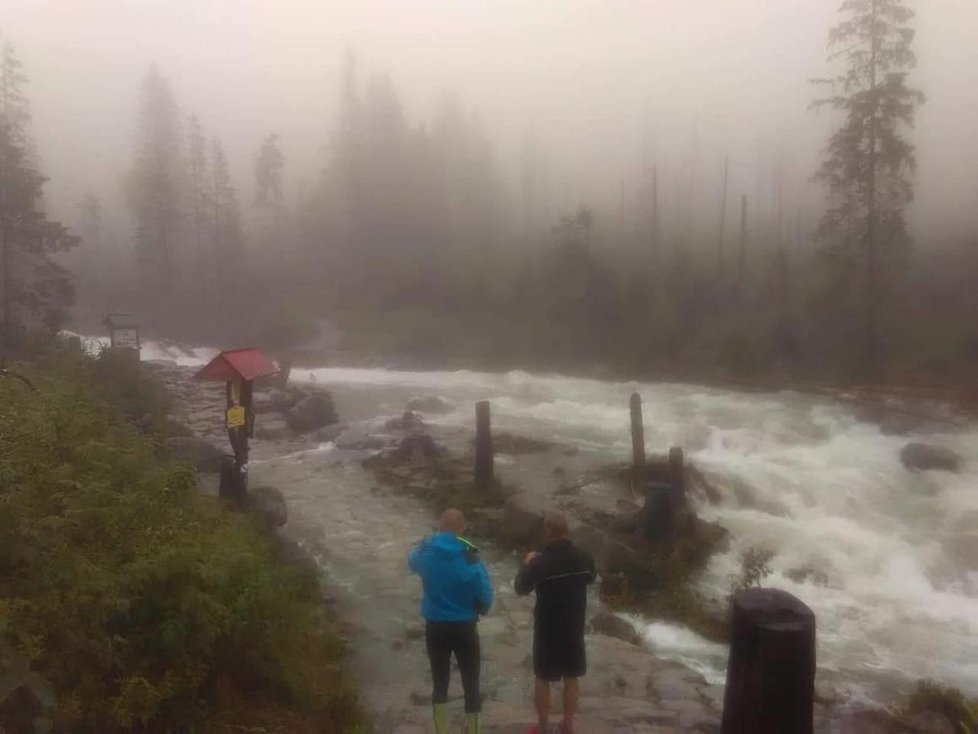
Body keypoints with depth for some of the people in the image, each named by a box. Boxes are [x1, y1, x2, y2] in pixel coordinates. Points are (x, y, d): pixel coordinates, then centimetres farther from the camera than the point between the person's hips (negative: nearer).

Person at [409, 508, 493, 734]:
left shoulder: (425, 552, -8)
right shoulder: (470, 558, -18)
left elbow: (412, 560, 16)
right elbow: (485, 597, -12)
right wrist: (479, 610, 9)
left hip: (435, 626, 3)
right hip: (464, 627, -3)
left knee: (439, 682, 17)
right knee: (471, 684, 11)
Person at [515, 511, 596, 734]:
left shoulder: (540, 563, -23)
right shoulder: (584, 558, -10)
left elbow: (521, 588, -8)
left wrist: (527, 564, 6)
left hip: (547, 630, -3)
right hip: (574, 628, 3)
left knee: (542, 678, 13)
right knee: (572, 677, 18)